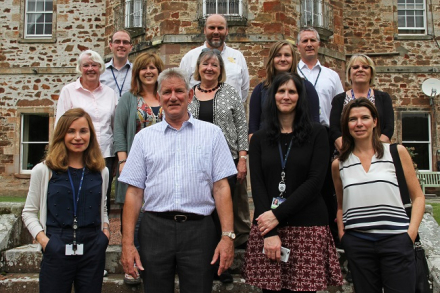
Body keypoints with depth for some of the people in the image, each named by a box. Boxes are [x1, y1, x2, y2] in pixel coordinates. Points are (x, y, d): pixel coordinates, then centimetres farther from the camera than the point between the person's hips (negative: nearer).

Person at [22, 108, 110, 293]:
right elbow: (29, 213, 4)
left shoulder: (101, 172, 8)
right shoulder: (43, 171, -1)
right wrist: (42, 239, -9)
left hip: (93, 250, 2)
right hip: (57, 250, -2)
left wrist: (105, 228, 3)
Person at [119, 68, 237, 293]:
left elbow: (221, 187, 2)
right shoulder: (144, 137, 9)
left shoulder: (212, 133, 5)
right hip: (155, 229, 1)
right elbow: (134, 192, 7)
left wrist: (227, 236, -6)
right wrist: (127, 243, 1)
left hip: (199, 229, -1)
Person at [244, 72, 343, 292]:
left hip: (308, 227, -1)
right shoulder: (259, 138, 9)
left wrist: (278, 215, -12)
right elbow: (257, 185, 2)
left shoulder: (317, 134, 4)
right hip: (267, 226, 1)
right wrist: (269, 233, -9)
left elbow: (315, 180, -5)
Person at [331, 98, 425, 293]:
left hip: (395, 240, -1)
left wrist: (411, 232, -7)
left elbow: (417, 196, 5)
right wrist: (341, 235, 5)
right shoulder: (339, 164, 8)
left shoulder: (397, 152, 3)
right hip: (357, 243, 2)